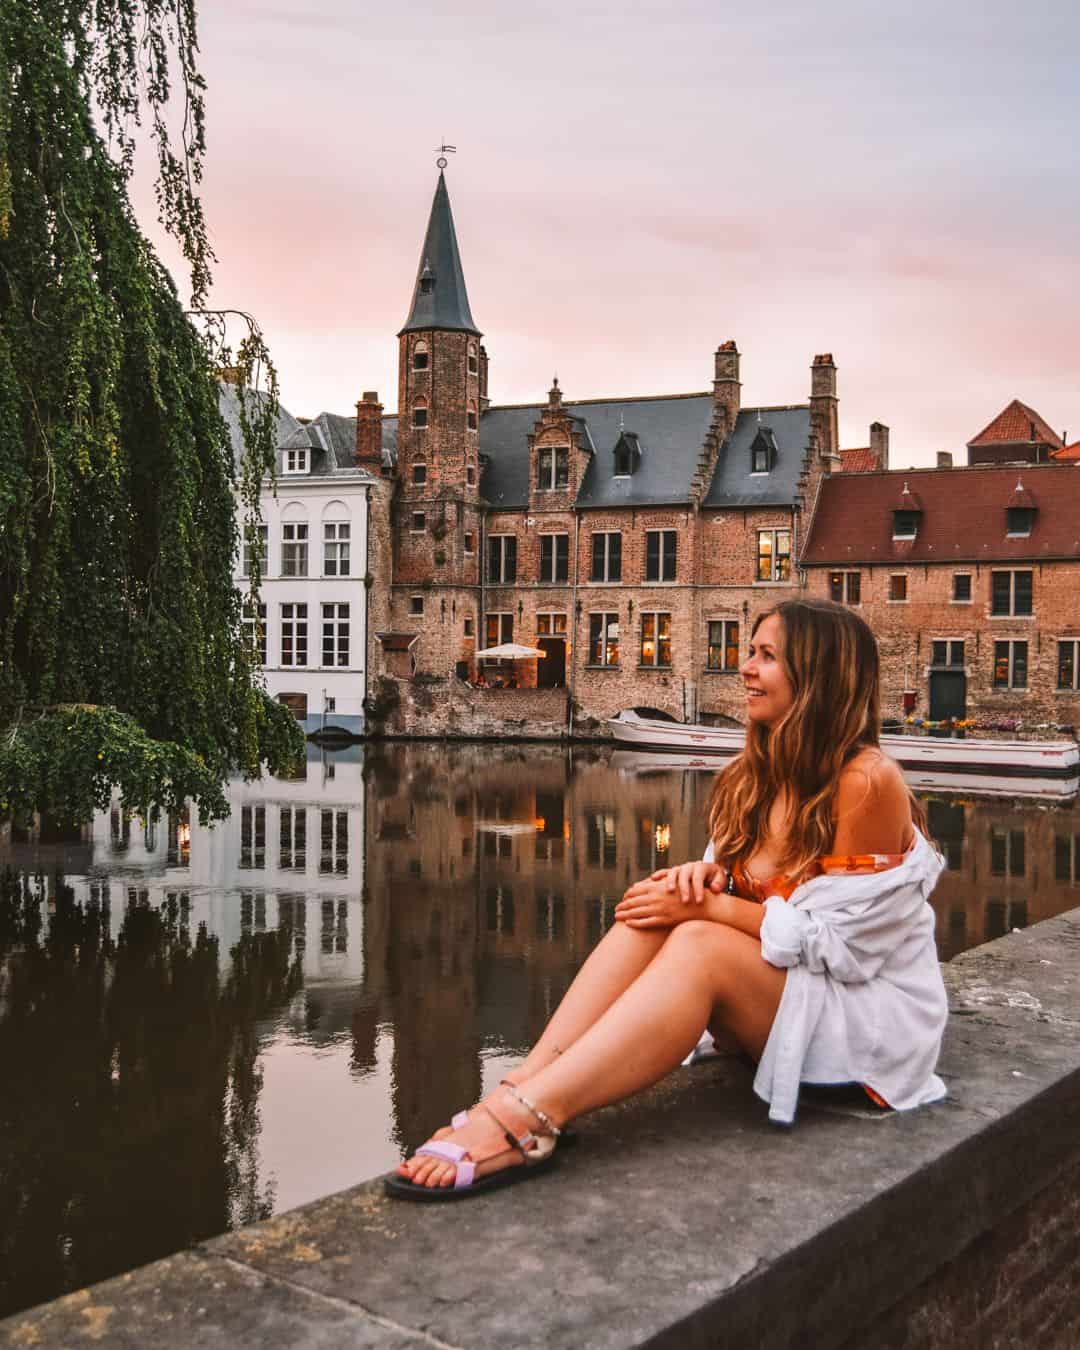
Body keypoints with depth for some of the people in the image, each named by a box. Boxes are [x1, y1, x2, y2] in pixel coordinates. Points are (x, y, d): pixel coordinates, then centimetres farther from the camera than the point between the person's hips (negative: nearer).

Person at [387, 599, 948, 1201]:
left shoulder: (866, 780, -19)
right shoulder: (761, 770, 5)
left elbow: (834, 937, -20)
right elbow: (747, 890, 9)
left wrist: (707, 907, -23)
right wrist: (704, 877, -15)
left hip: (864, 1014, -7)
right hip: (776, 993, 7)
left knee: (699, 945, -33)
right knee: (655, 910, -20)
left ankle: (525, 1120, -43)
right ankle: (524, 1084, -32)